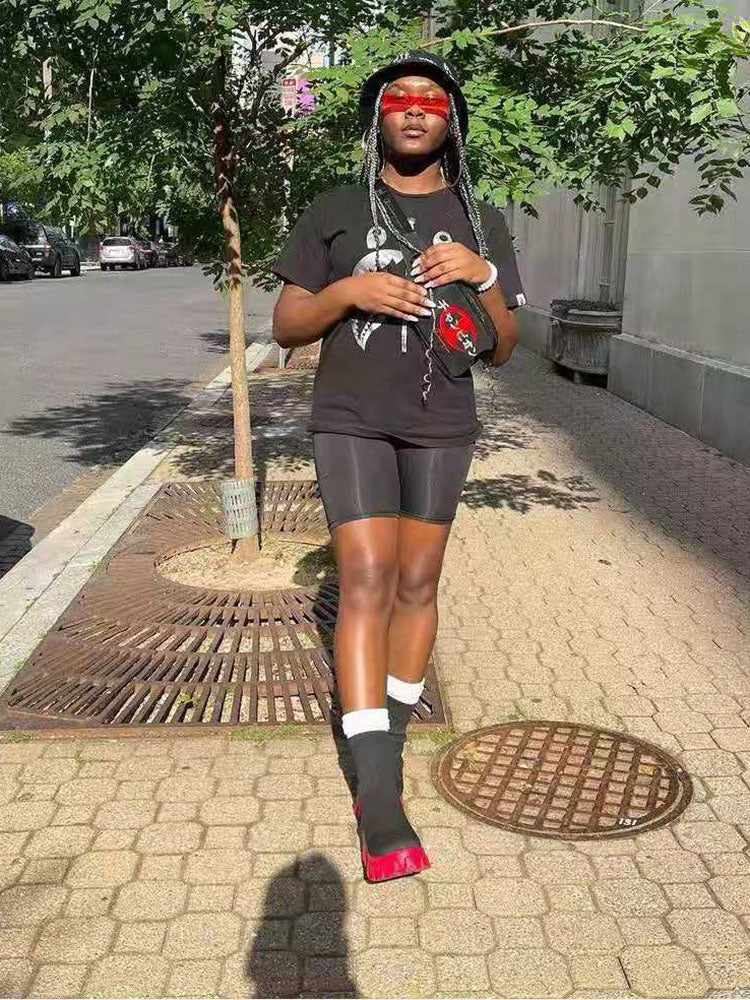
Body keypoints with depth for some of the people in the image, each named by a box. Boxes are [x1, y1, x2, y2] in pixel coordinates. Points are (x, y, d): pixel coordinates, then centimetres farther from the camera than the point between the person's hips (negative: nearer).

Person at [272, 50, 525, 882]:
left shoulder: (480, 221, 6)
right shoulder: (334, 212, 2)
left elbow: (501, 349, 5)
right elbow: (286, 328, 1)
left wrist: (484, 276, -14)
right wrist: (349, 290, -17)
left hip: (441, 428, 3)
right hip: (350, 422, -2)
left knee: (416, 584, 6)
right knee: (366, 584, -12)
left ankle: (388, 743, 23)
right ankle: (380, 800, -12)